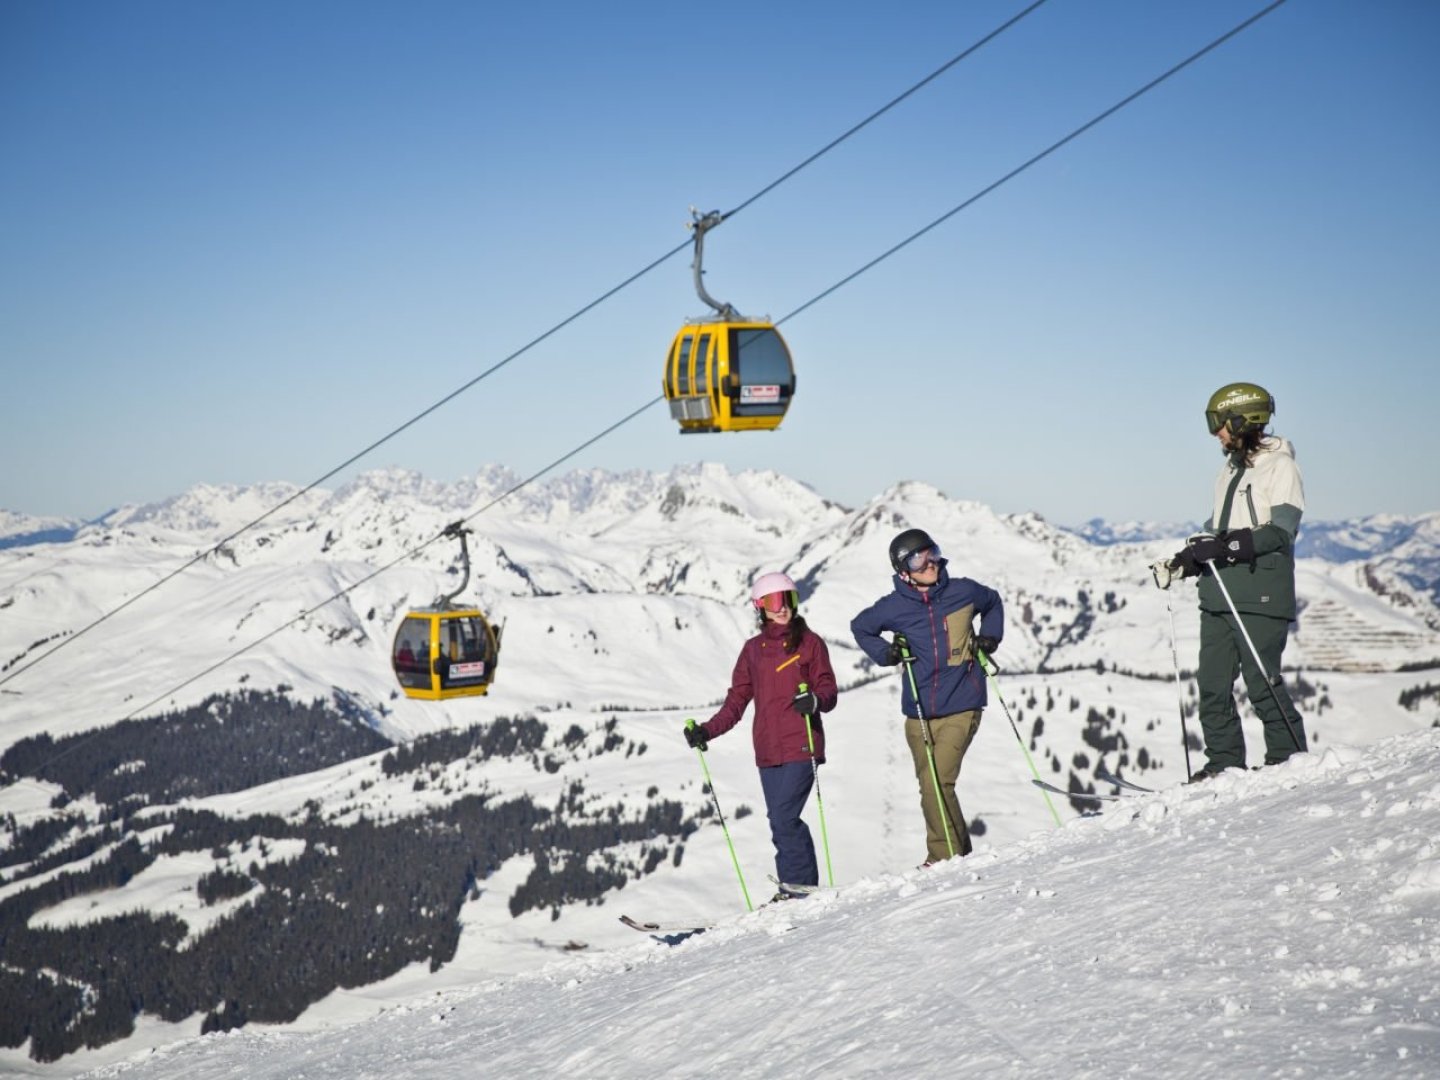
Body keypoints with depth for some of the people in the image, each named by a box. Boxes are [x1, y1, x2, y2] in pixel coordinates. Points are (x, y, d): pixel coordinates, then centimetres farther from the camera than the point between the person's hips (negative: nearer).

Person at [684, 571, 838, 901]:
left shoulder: (809, 642, 4)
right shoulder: (753, 649, 15)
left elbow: (829, 691, -1)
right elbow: (737, 701, 15)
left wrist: (815, 700, -24)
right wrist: (707, 730, 3)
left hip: (800, 746, -5)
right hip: (768, 750, 5)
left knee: (783, 818, -14)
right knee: (782, 822, 3)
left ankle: (796, 887, -7)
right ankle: (803, 887, 10)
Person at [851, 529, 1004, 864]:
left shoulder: (963, 591, -2)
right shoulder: (894, 606, -3)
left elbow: (993, 603, 20)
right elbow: (860, 627, 16)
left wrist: (990, 637, 4)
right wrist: (885, 653, -1)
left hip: (961, 708, -3)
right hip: (918, 713, 3)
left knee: (936, 783, -17)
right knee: (931, 786, 10)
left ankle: (945, 858, -4)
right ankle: (959, 854, 26)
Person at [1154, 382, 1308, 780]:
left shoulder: (1279, 465, -4)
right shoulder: (1230, 471, 20)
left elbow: (1280, 531, -15)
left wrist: (1228, 546, -23)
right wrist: (1181, 563, 9)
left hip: (1260, 593, -8)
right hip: (1218, 594, 8)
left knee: (1262, 681, -7)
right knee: (1212, 684, 3)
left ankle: (1290, 758, 4)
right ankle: (1224, 762, 9)